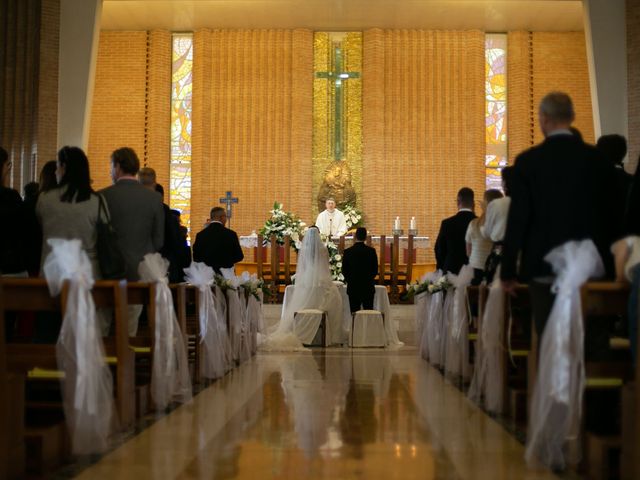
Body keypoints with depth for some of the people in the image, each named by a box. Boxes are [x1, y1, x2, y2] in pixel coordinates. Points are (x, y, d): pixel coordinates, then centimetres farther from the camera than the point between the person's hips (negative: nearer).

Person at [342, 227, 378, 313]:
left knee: (354, 313, 2)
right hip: (368, 286, 0)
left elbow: (344, 270, 0)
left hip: (353, 287, 0)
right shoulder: (371, 251, -6)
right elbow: (375, 270, 1)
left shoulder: (348, 252, -6)